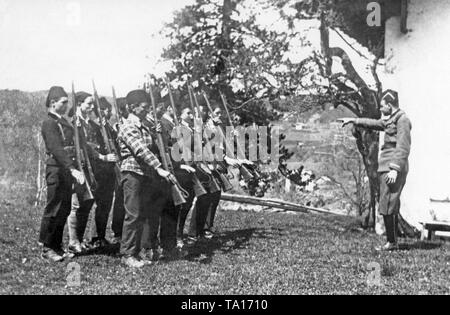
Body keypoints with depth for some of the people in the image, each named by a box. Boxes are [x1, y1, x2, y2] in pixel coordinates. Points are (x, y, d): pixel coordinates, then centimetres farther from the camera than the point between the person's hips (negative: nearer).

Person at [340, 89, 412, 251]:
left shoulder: (402, 120, -11)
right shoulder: (390, 120, 18)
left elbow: (403, 148, -18)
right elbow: (373, 123, 36)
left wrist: (395, 169, -24)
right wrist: (353, 120, 38)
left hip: (392, 169, -10)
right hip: (386, 168, 10)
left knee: (387, 207, -10)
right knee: (392, 208, 11)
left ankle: (392, 242, -6)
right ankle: (392, 242, 15)